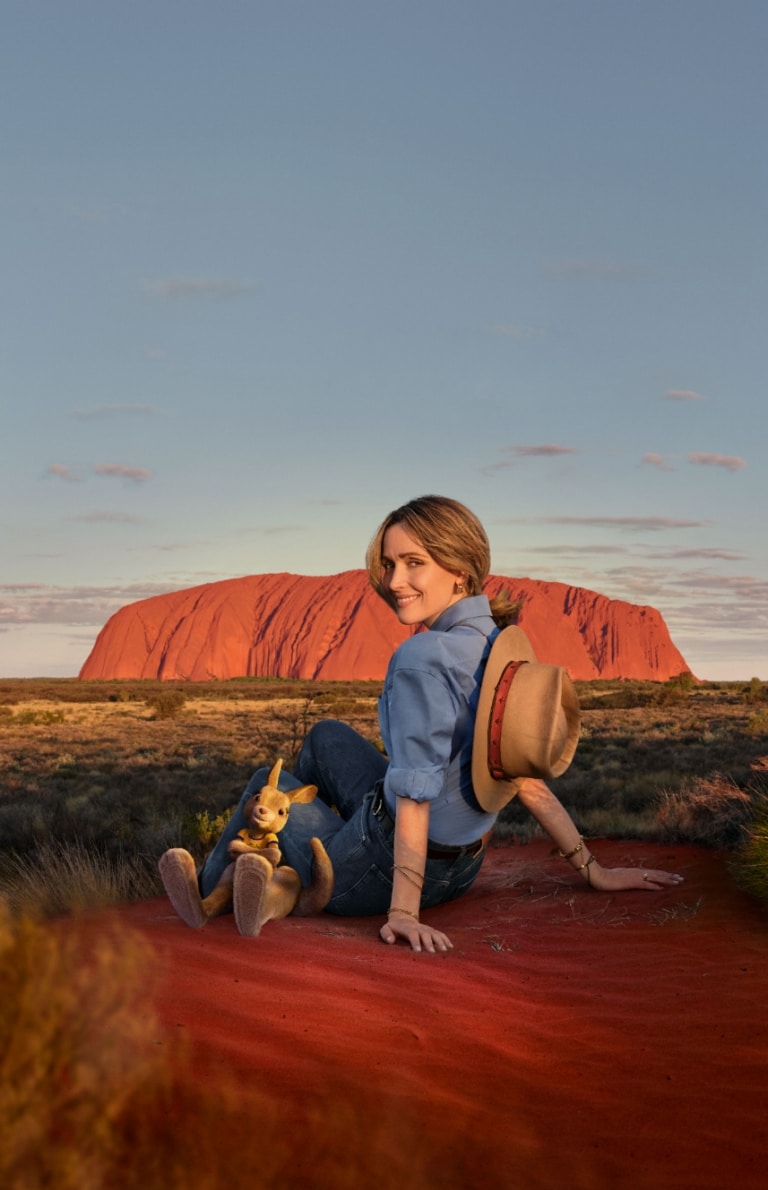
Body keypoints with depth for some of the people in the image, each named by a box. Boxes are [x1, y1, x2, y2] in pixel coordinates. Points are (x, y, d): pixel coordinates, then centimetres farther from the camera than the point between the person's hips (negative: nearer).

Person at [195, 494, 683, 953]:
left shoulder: (423, 658, -28)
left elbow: (415, 790, -31)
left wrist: (403, 912, -29)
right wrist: (593, 870, 8)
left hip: (383, 870, -7)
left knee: (268, 784, 21)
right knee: (327, 736, 28)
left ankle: (211, 890, 48)